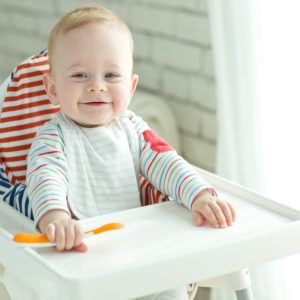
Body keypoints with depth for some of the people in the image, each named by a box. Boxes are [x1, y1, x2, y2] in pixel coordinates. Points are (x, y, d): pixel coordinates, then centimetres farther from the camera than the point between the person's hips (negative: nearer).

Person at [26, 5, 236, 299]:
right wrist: (54, 217, -48)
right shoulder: (53, 136, -8)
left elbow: (164, 162, 0)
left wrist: (200, 196, -20)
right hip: (78, 249, -3)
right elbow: (45, 175, -26)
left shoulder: (131, 128, 6)